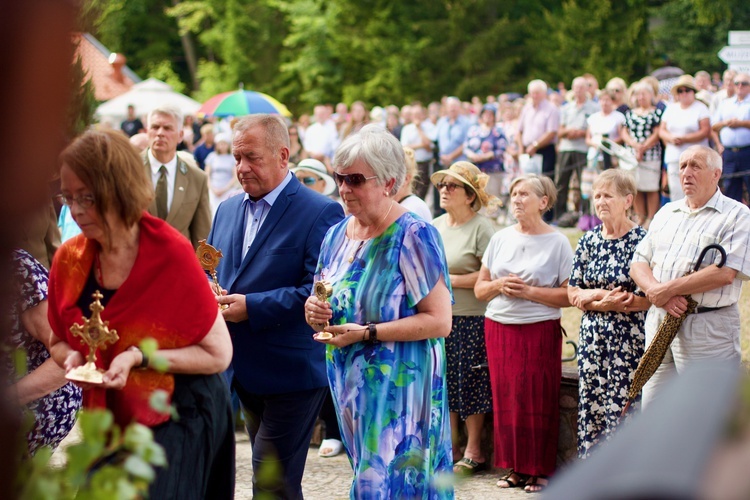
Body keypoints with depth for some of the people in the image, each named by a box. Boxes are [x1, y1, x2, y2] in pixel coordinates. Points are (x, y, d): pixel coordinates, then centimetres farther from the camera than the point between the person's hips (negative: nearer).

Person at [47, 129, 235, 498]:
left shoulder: (170, 253, -15)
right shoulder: (69, 260, -2)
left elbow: (218, 354, -11)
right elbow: (59, 341, 15)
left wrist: (139, 357, -21)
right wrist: (71, 357, -8)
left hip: (178, 416, -4)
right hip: (110, 420, 4)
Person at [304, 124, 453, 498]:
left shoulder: (413, 235, -12)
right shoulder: (336, 235, 9)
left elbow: (439, 321, -17)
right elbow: (328, 306, 21)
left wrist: (367, 333, -20)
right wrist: (314, 312, -3)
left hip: (398, 389, -6)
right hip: (349, 384, 6)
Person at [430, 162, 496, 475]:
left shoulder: (481, 227, -9)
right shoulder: (435, 226, 14)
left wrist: (451, 280, -15)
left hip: (470, 319, -7)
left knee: (470, 382, -1)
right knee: (445, 382, 9)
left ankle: (473, 452, 9)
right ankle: (451, 447, 18)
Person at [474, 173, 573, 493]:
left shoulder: (557, 242, -1)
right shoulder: (500, 238, 10)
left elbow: (570, 295, -7)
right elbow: (479, 289, 13)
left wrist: (530, 291, -16)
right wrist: (499, 285, -7)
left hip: (539, 331, -4)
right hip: (499, 328, 4)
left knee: (537, 401, -3)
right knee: (506, 398, 3)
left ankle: (540, 470, 7)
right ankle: (515, 467, 13)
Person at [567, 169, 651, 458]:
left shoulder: (642, 241, -6)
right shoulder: (589, 241, 10)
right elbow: (572, 293, 9)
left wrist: (610, 302, -13)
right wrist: (602, 296, -8)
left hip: (630, 340, -5)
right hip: (592, 337, 5)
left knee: (623, 405, -7)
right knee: (591, 406, 5)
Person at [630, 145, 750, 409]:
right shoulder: (666, 213, 18)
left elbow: (725, 273, -16)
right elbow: (638, 264, 13)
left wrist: (669, 289, -14)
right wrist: (658, 293, -9)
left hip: (709, 330, -6)